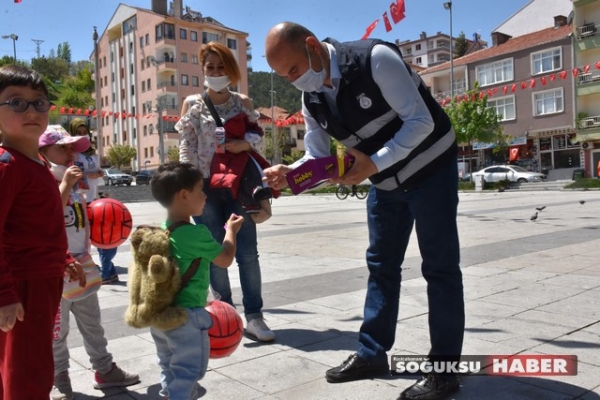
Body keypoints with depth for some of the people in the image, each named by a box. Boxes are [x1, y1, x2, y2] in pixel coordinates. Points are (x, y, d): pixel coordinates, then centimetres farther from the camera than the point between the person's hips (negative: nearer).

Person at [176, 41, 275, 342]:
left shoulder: (243, 102, 9)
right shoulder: (193, 104, 4)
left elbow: (258, 136, 8)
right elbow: (186, 148, -1)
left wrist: (246, 142, -14)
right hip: (206, 185, -1)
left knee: (248, 253, 0)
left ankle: (254, 316, 6)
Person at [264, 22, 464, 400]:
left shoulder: (375, 59, -24)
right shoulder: (312, 100, -3)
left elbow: (421, 121, -25)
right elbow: (318, 159, -2)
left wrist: (373, 164, -33)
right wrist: (289, 173, -23)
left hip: (430, 169, -7)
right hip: (386, 181, 7)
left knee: (439, 268, -2)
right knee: (381, 266, 11)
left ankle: (444, 368, 8)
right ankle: (372, 353, 24)